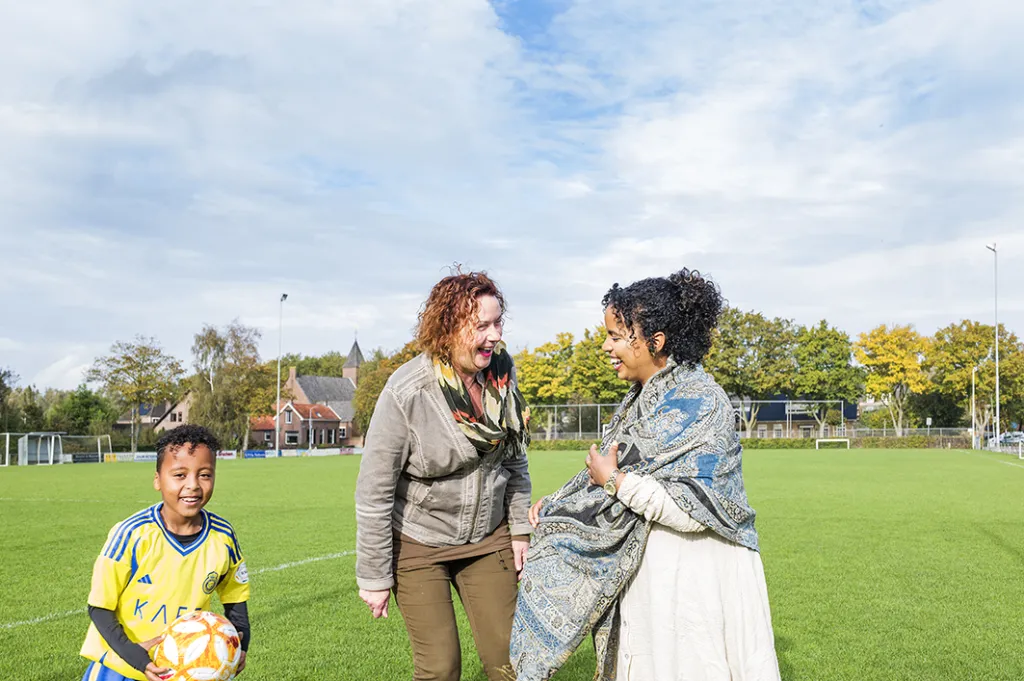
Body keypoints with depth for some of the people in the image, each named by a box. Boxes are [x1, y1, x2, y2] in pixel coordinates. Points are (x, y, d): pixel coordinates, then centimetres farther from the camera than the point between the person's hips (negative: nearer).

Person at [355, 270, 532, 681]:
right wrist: (374, 576, -12)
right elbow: (373, 491, -16)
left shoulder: (501, 375, -7)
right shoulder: (406, 392, -23)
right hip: (418, 543, -4)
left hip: (488, 538, 4)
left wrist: (520, 530, 6)